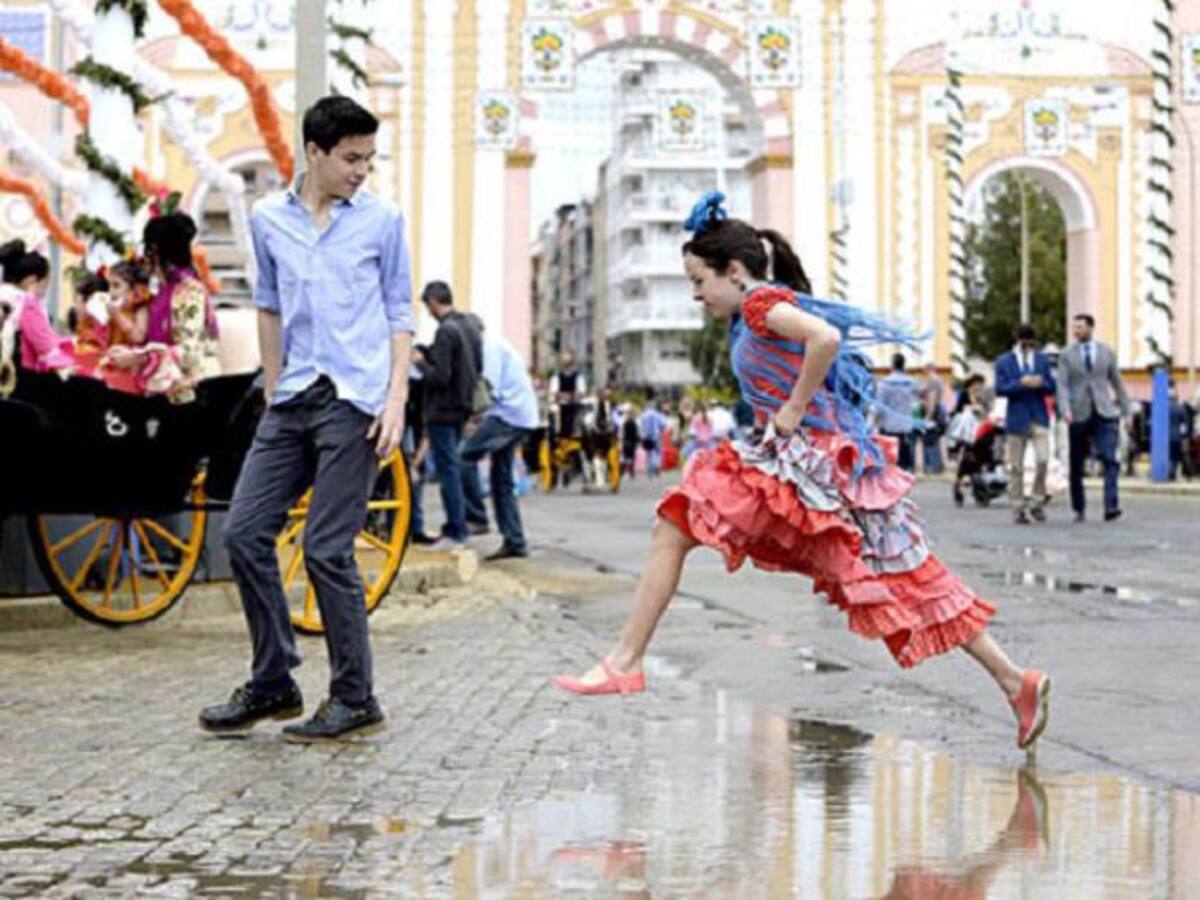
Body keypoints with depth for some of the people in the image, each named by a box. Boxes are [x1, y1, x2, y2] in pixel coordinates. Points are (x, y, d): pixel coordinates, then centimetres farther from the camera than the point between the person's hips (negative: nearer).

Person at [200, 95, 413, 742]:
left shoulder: (382, 221, 2)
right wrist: (272, 391, 15)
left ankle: (355, 701, 5)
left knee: (327, 550, -7)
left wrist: (397, 398, -6)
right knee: (244, 531, 1)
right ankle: (273, 683, 15)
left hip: (354, 401, -4)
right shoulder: (269, 220, 10)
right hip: (293, 399, 5)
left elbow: (400, 314, 4)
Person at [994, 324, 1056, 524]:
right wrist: (1021, 383, -18)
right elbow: (1000, 389, -6)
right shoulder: (1004, 361, 3)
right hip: (1017, 419, -1)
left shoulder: (1043, 360, 11)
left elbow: (1051, 388, 7)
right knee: (1016, 467, 2)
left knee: (1043, 460, -13)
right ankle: (1018, 508, 9)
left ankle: (1037, 502, 4)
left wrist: (1040, 384, -14)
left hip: (1039, 418, 1)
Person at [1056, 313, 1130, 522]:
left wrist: (1125, 411, 11)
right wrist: (1065, 409, -22)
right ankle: (1079, 509, 19)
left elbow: (1117, 383, 13)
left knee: (1109, 459, -16)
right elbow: (1062, 385, -5)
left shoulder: (1106, 352, 9)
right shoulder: (1067, 355, 4)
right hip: (1079, 416, 0)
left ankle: (1111, 506, -22)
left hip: (1104, 413, 0)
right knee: (1076, 464, 5)